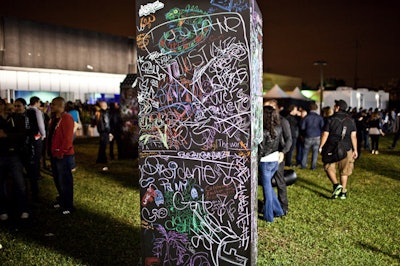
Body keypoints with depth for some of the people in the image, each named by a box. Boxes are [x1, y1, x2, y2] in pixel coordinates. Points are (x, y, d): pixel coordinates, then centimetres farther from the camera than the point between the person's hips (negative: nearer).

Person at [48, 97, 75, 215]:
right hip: (54, 155, 10)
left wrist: (61, 152, -20)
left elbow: (68, 137, -21)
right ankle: (62, 200, 34)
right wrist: (51, 151, 14)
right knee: (57, 180, 18)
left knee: (65, 181, -2)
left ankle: (68, 206, 8)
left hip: (64, 156, -9)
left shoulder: (66, 118, -16)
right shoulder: (54, 119, 14)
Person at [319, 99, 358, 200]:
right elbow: (353, 136, 1)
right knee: (344, 171, 12)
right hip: (346, 149, 3)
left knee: (329, 168, 10)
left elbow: (325, 135, -7)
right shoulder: (350, 120, 3)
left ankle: (336, 185, -10)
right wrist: (355, 150, 7)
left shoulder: (331, 119, -7)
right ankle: (343, 192, 16)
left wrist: (320, 147, 3)